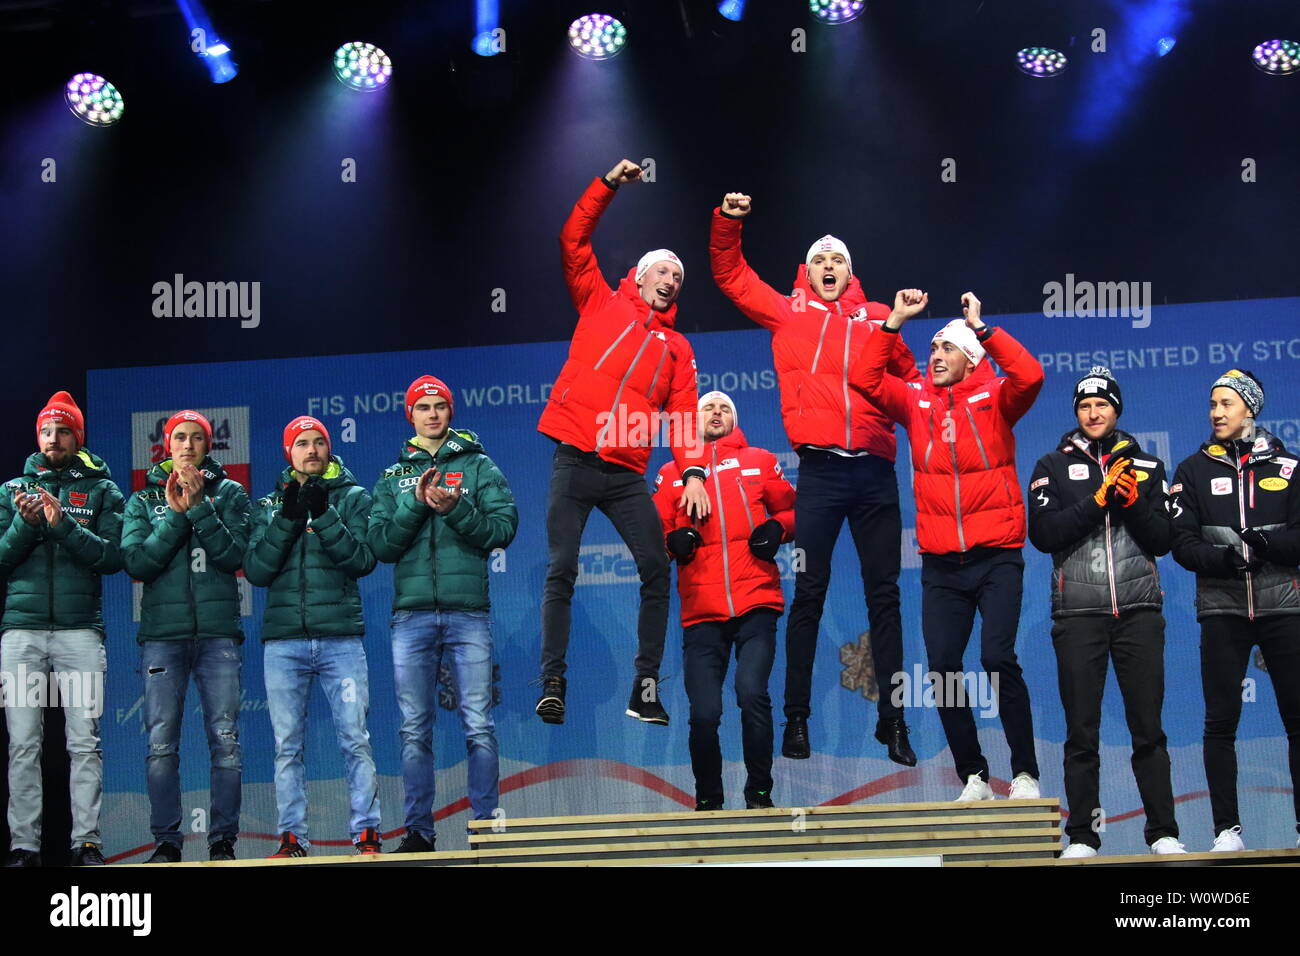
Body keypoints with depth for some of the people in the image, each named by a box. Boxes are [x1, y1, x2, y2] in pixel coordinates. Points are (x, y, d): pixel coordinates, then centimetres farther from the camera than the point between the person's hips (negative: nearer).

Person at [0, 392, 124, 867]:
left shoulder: (101, 490, 10)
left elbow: (113, 557, -2)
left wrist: (63, 525, -13)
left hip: (81, 631, -1)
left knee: (85, 744, -5)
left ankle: (87, 842, -4)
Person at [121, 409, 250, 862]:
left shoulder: (229, 493, 11)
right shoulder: (143, 500, 14)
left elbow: (233, 554, -3)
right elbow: (136, 561, -1)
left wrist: (199, 506, -9)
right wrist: (176, 514, -6)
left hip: (218, 632, -1)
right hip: (162, 631, 1)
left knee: (225, 739, -5)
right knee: (161, 743, -4)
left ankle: (223, 841, 0)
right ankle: (166, 842, 1)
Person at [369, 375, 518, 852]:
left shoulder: (479, 467, 9)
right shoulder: (393, 477, 14)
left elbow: (503, 528, -2)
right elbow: (380, 544, 4)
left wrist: (454, 509, -15)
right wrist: (416, 504, -8)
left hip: (468, 611, -2)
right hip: (411, 613, 2)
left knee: (479, 725, -4)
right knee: (414, 729, 1)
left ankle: (484, 826, 0)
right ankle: (418, 830, 6)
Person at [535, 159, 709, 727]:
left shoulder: (676, 346, 17)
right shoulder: (602, 303, 12)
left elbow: (684, 415, 8)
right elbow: (573, 241, 4)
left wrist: (693, 472, -7)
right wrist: (608, 185, -2)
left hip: (627, 474, 3)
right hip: (575, 461, -3)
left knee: (656, 570, -7)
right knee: (561, 571, -7)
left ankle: (645, 690, -1)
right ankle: (552, 685, -7)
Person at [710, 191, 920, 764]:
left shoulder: (877, 319, 12)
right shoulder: (788, 313, 10)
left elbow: (908, 376, 23)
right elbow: (730, 273, 12)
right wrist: (727, 222, -2)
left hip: (875, 469, 1)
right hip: (820, 469, -1)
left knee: (883, 593, 5)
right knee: (809, 593, 0)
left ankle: (892, 717, 10)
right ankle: (796, 717, 5)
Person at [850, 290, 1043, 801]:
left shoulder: (994, 398, 0)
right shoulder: (916, 401, 10)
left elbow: (1029, 375, -19)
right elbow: (864, 378, 1)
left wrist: (980, 327, -18)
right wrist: (894, 322, -3)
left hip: (996, 557, -4)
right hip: (940, 562, 4)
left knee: (998, 657, -13)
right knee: (943, 668, 0)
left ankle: (1025, 774, -3)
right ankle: (973, 777, 12)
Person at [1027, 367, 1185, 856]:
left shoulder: (1145, 466, 13)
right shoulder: (1053, 467, 9)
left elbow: (1162, 540, 7)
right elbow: (1043, 534, -5)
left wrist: (1133, 502, -10)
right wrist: (1098, 500, -13)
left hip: (1139, 610, 1)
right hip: (1077, 614, -1)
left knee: (1148, 729, 1)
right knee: (1082, 733, 1)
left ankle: (1163, 832, 6)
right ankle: (1082, 836, 5)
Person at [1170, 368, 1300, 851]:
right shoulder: (1194, 470, 8)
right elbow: (1183, 544, -1)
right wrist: (1226, 558, -19)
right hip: (1222, 611, 0)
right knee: (1220, 722, -1)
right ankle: (1227, 830, 5)